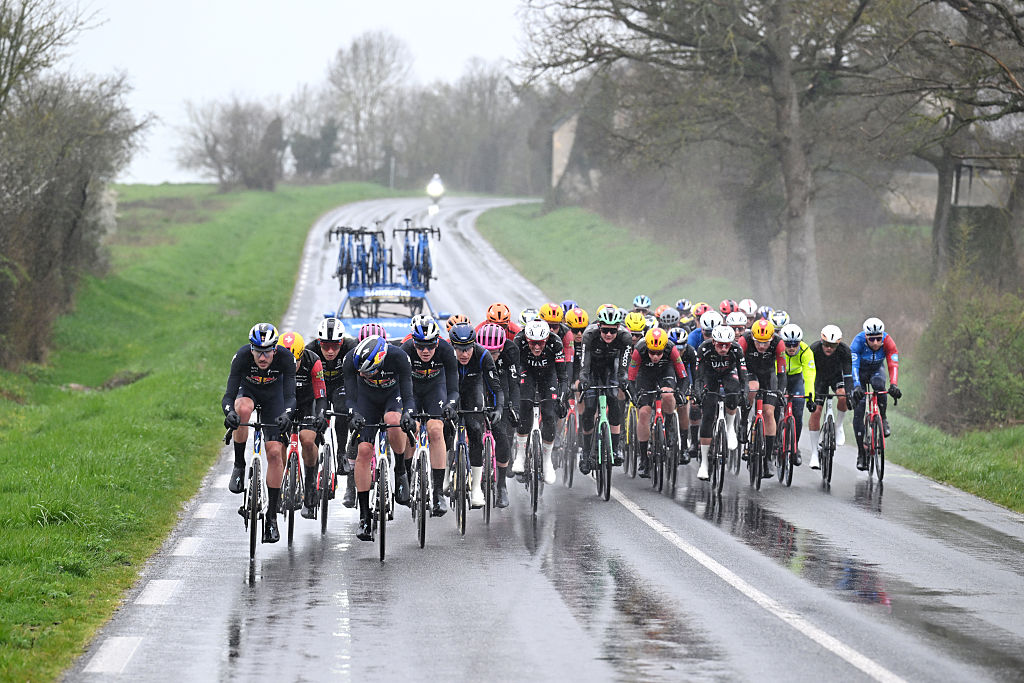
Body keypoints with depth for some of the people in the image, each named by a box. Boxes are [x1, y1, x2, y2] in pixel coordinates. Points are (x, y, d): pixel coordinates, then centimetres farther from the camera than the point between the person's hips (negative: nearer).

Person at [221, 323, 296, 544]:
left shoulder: (285, 358, -32)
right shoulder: (242, 356, -33)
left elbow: (290, 396, -35)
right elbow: (229, 395, -35)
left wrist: (287, 414, -56)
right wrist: (229, 412, -57)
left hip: (273, 396, 0)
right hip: (248, 390, 0)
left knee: (275, 452, -13)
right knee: (242, 409, -38)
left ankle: (272, 515, -5)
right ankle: (239, 465, -18)